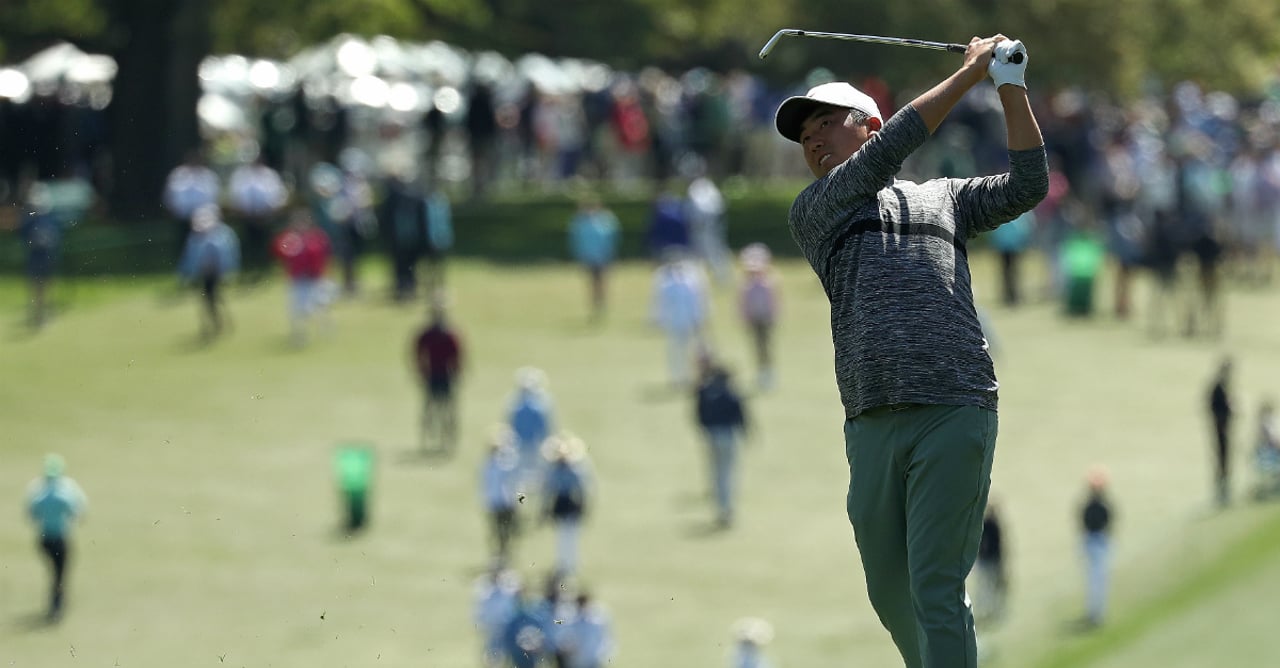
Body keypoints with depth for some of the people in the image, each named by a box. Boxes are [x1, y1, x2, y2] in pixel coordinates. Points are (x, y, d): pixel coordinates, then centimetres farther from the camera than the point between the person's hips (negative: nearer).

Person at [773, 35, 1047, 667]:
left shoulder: (943, 197, 24)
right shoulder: (812, 212, 18)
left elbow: (1028, 184, 14)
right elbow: (887, 153, 4)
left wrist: (1010, 87, 6)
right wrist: (968, 72, 5)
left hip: (955, 409, -2)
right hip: (871, 421, 2)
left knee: (936, 590, -11)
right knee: (890, 593, 5)